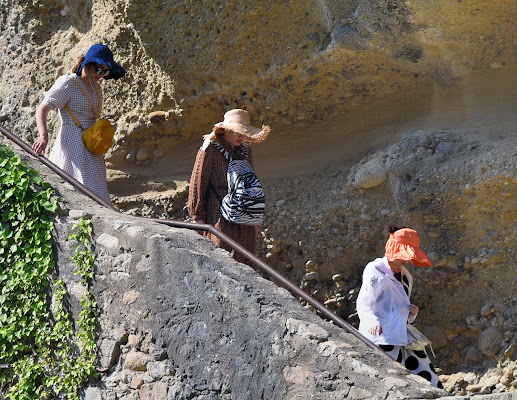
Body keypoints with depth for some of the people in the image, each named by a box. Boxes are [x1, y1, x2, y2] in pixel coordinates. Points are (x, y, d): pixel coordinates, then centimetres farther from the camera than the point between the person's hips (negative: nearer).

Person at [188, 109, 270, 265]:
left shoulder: (245, 150, 13)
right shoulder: (210, 149, -6)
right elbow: (197, 183, -6)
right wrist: (198, 217, -8)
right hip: (219, 213, -6)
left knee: (242, 261, 2)